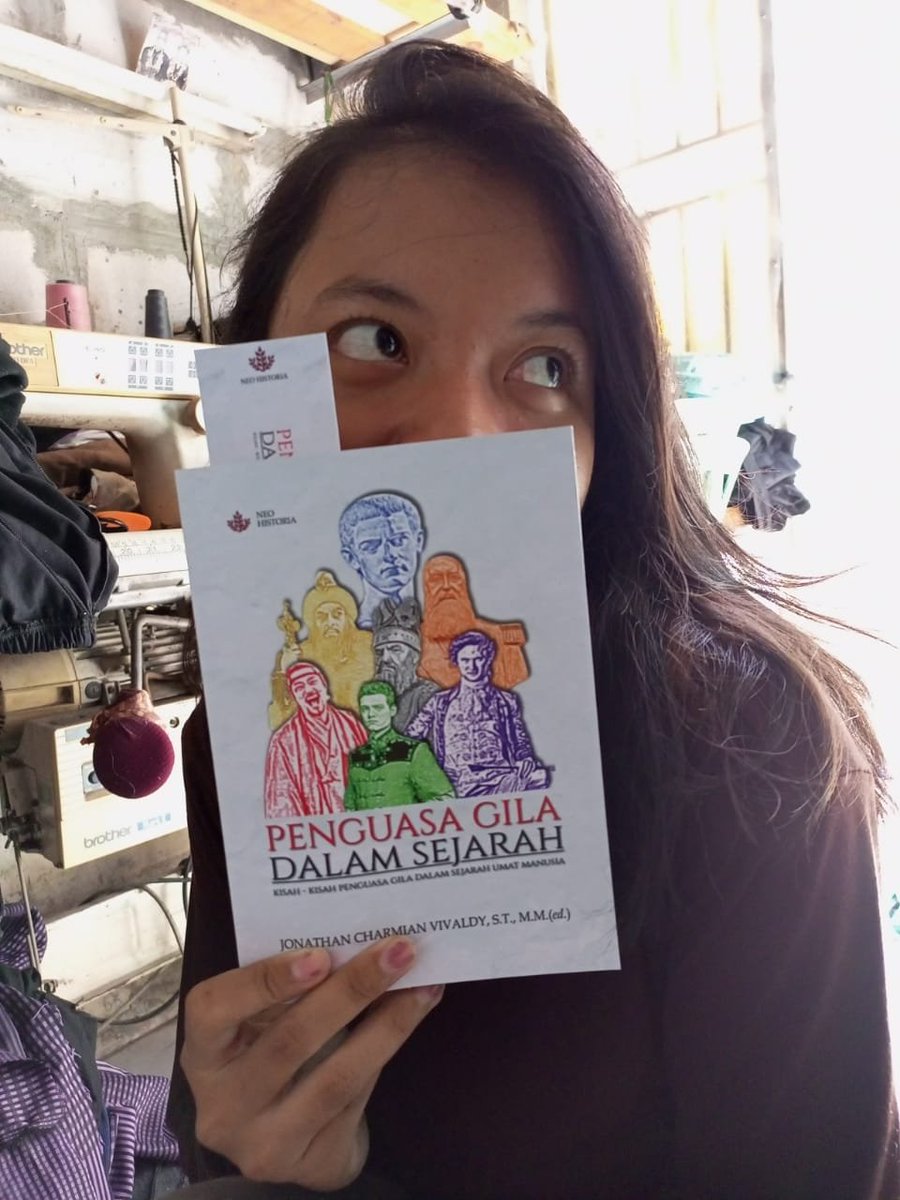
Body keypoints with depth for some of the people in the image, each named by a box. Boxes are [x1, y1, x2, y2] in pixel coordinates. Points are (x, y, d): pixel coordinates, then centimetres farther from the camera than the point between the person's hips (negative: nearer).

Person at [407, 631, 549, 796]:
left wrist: (526, 760, -2)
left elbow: (521, 742, 21)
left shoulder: (507, 700, 22)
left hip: (500, 777, 3)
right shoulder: (440, 702, 20)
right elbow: (410, 740, 17)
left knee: (539, 775, -32)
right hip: (457, 781, -3)